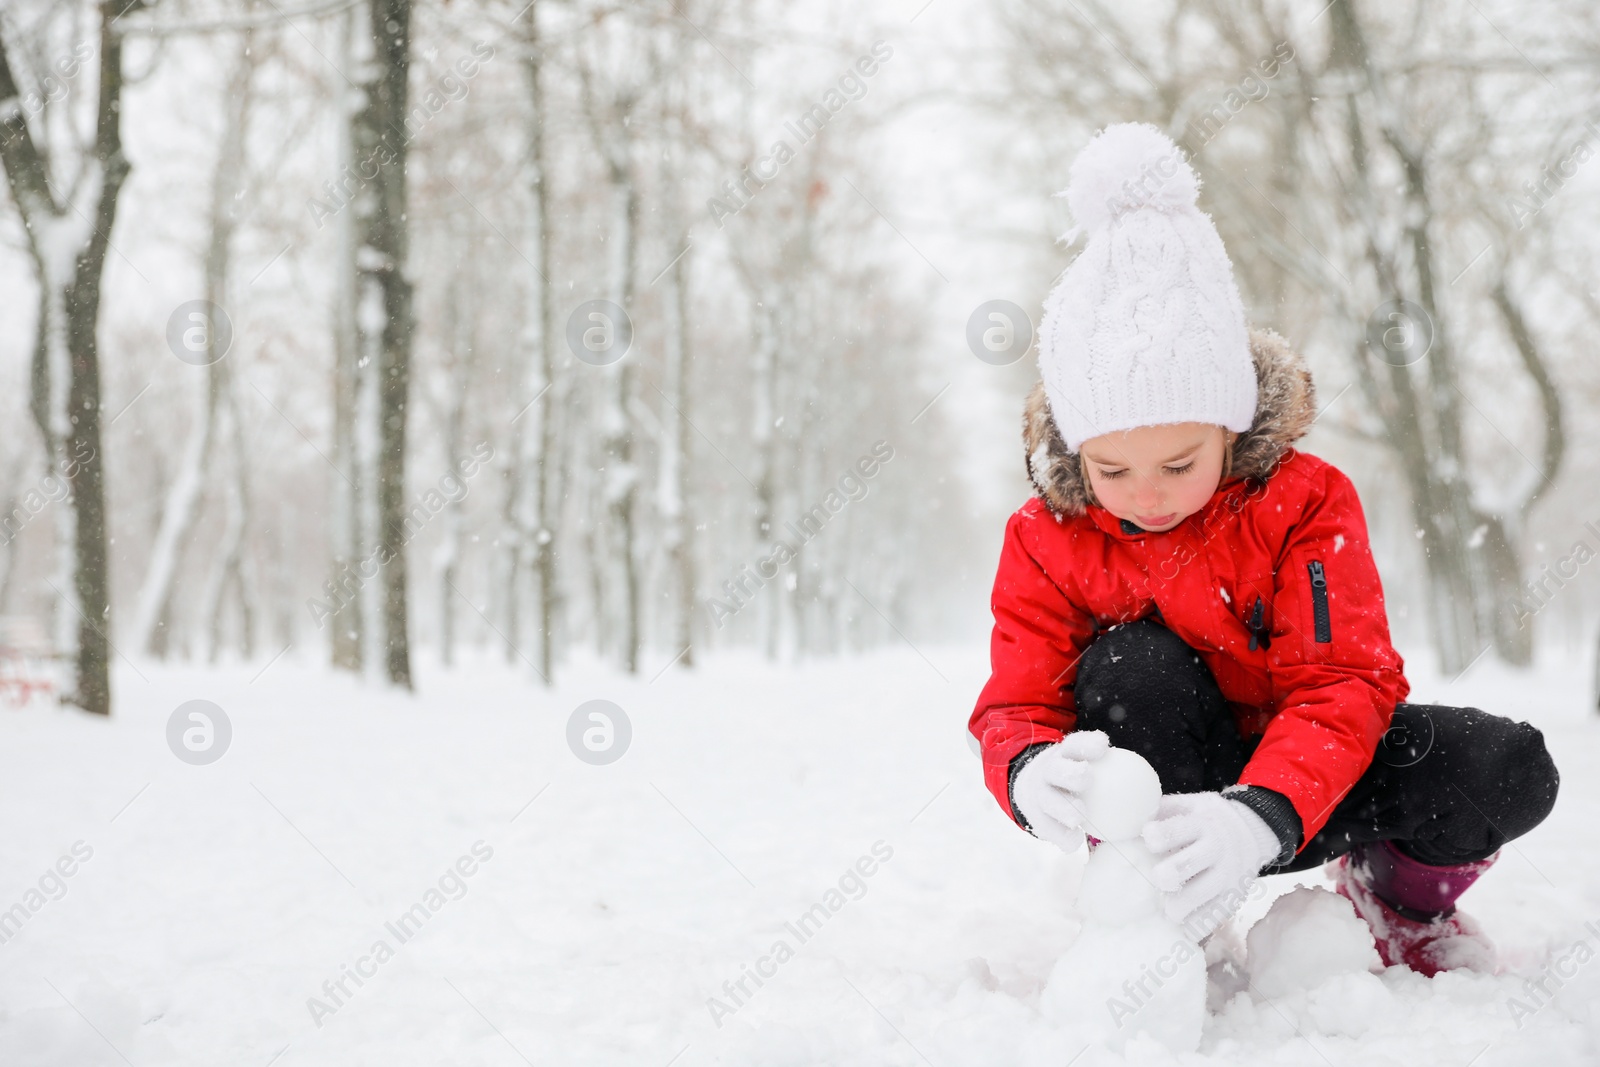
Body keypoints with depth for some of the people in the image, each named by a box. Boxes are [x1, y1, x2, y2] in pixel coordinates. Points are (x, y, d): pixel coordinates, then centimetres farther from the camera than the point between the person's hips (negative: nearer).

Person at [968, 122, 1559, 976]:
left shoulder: (1305, 503, -17)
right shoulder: (1045, 539, -13)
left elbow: (1342, 682, -25)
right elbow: (1016, 705, -14)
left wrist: (1259, 815, -46)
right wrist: (1032, 773, -42)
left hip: (1296, 777, 0)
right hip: (1163, 774, 0)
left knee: (1509, 770, -23)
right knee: (1129, 666, -32)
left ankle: (1400, 897, 9)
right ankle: (1154, 925, -18)